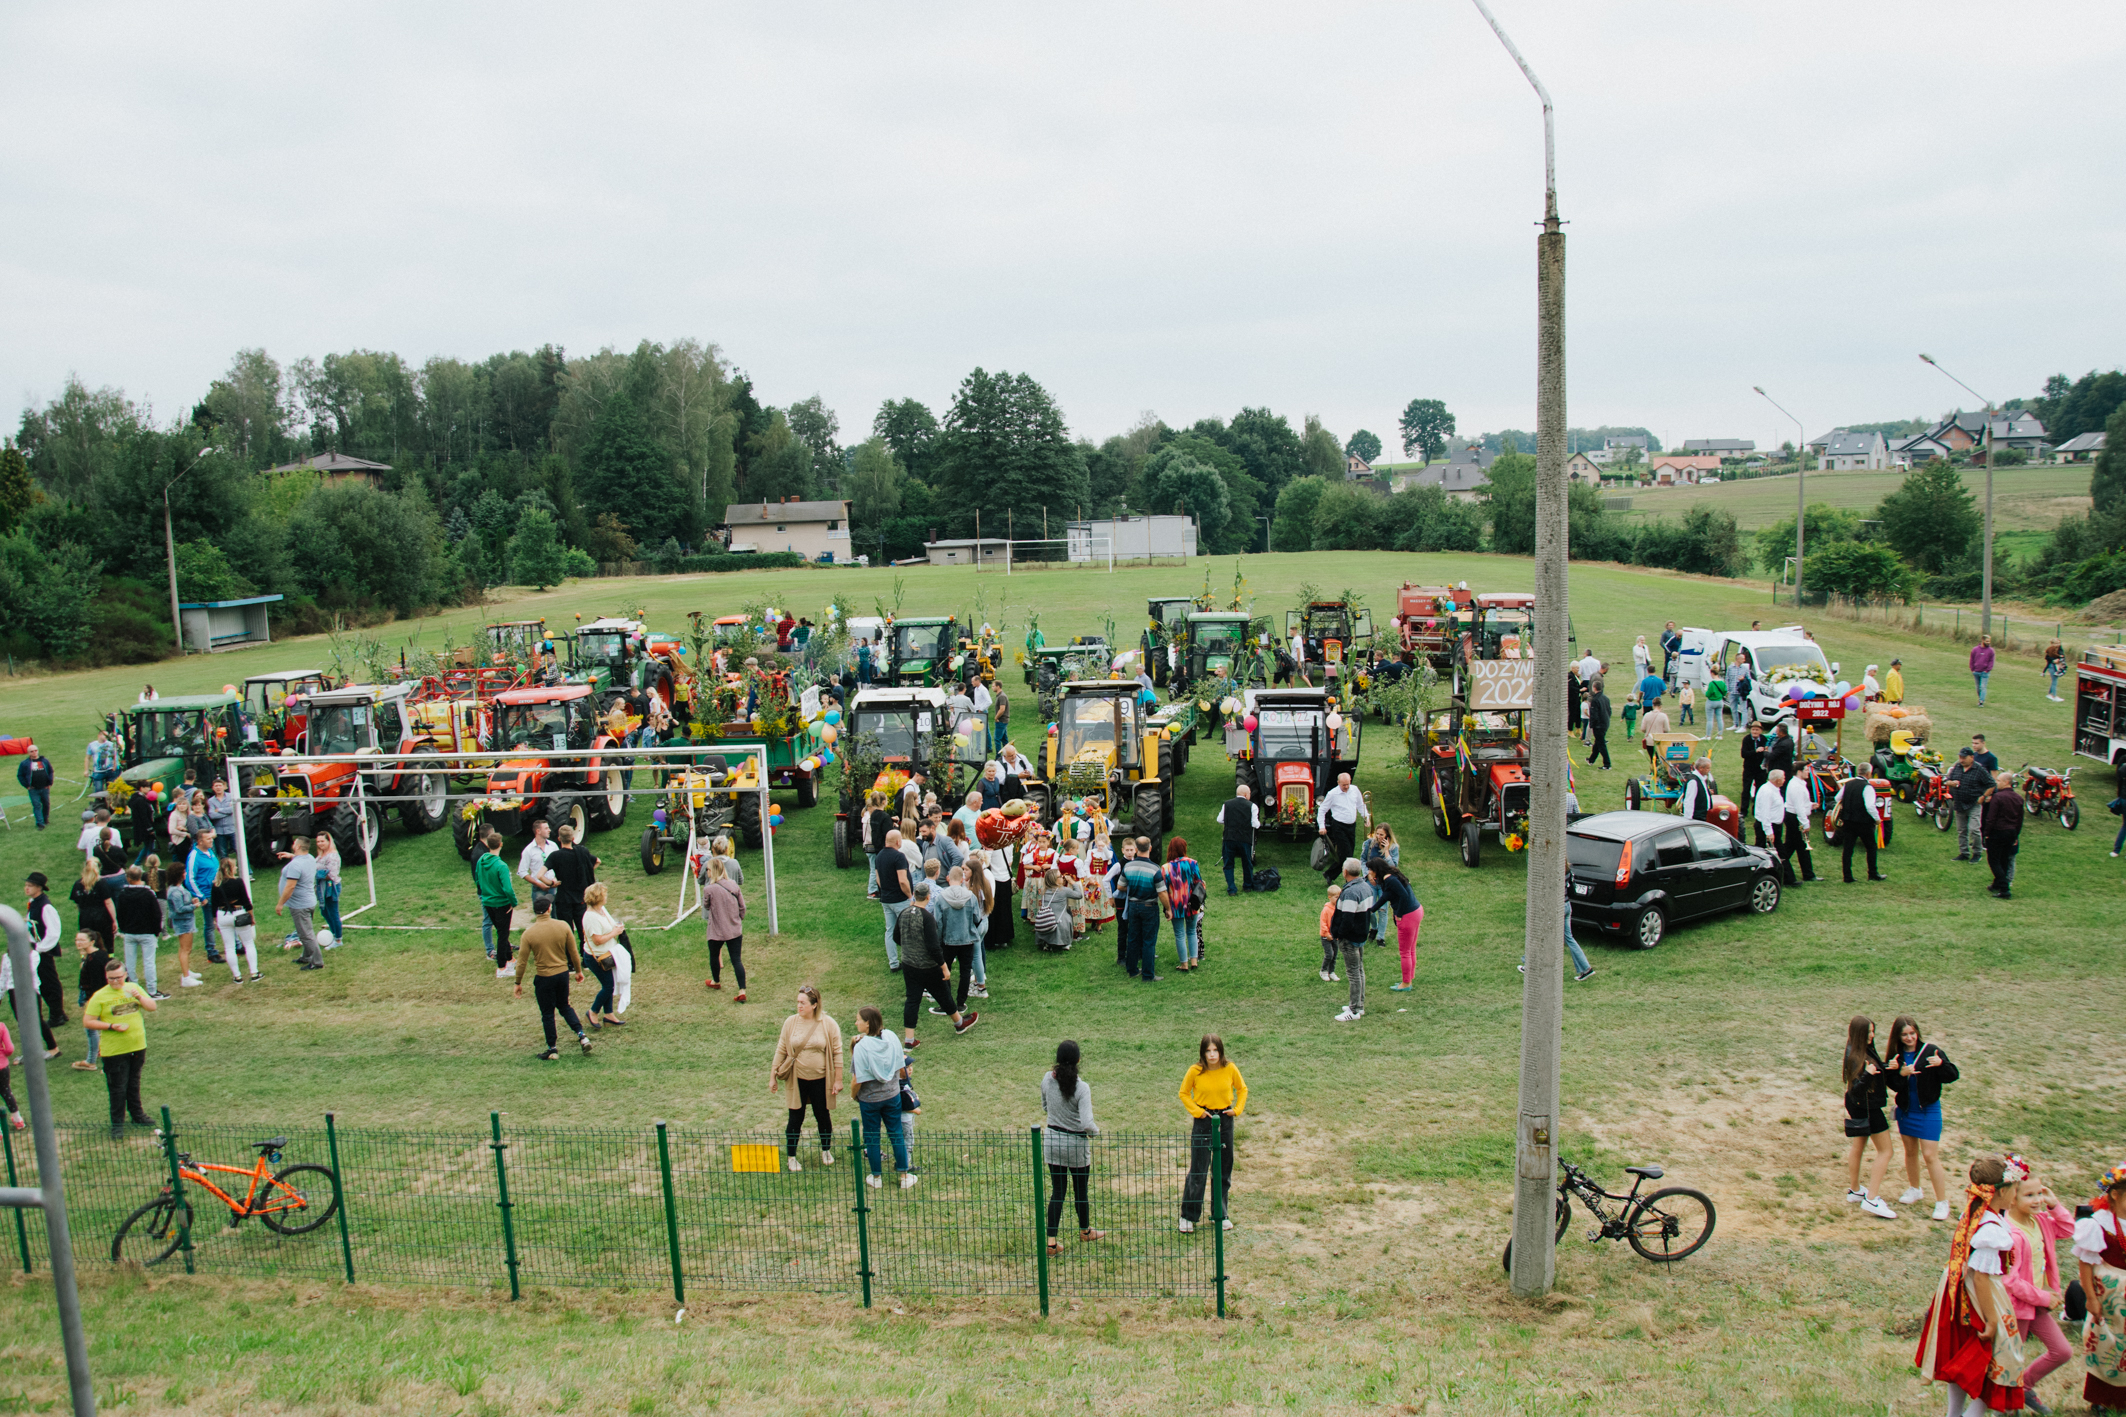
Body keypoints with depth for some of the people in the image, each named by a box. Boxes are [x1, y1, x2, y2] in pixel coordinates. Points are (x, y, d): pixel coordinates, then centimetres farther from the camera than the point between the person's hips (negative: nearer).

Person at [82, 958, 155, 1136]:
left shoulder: (133, 988, 5)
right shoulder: (99, 996, -8)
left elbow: (153, 1007, 3)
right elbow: (87, 1022, -9)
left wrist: (139, 997, -15)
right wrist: (111, 1026, -20)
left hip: (138, 1047, 4)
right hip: (114, 1050, -4)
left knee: (134, 1083, 18)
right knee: (117, 1088, 1)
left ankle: (137, 1115, 31)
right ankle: (117, 1123, 12)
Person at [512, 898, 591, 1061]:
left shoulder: (529, 933, -13)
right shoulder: (563, 926, -8)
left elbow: (522, 961, -8)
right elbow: (573, 952, -1)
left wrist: (518, 983, 3)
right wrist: (579, 971, 13)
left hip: (543, 978, -3)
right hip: (563, 974, 3)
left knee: (547, 1014, 11)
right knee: (564, 1006, 23)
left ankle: (552, 1049, 19)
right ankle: (582, 1035, 9)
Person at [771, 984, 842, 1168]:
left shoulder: (828, 1025, -9)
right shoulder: (791, 1022, -6)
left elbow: (837, 1053, -4)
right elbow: (780, 1051, 1)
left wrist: (838, 1080, -5)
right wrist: (772, 1077, 2)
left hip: (820, 1081, 0)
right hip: (796, 1080, 0)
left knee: (823, 1117, 14)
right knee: (795, 1119, 8)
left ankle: (826, 1150, 37)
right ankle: (791, 1156, 26)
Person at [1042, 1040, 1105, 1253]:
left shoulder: (1047, 1079, -8)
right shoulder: (1081, 1088, -22)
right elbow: (1087, 1123, -26)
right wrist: (1095, 1131, -6)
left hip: (1052, 1140, 4)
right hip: (1076, 1143, -4)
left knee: (1057, 1191, 11)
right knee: (1081, 1190, 17)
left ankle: (1051, 1241, 8)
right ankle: (1085, 1232, 38)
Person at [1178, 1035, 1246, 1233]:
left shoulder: (1230, 1069, -8)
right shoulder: (1195, 1070, -12)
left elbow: (1242, 1088, 11)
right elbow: (1184, 1093, 3)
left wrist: (1237, 1109, -1)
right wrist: (1197, 1111, -8)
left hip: (1225, 1120, 2)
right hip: (1203, 1121, -2)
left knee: (1223, 1170, 10)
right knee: (1198, 1171, -4)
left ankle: (1221, 1214, 24)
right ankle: (1188, 1216, 9)